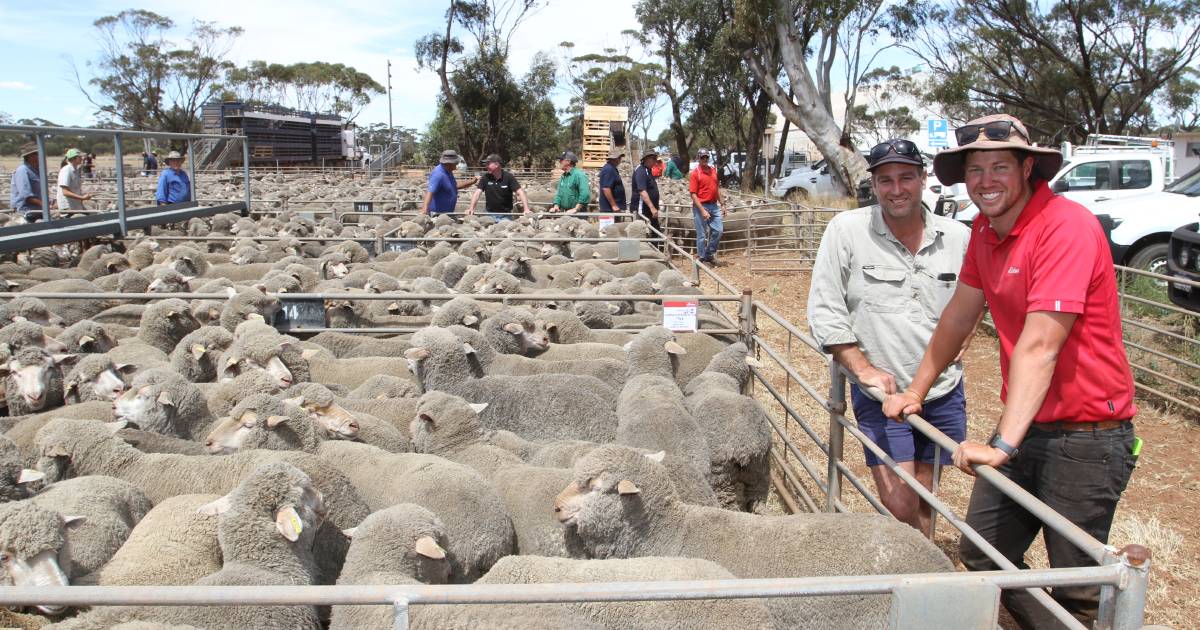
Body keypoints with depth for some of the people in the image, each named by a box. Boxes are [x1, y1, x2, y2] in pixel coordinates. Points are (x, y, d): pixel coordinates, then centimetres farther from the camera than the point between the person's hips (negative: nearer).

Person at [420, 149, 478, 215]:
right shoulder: (438, 174, -23)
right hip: (437, 213, -10)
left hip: (447, 212, 10)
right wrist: (425, 209, -48)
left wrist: (472, 182, 17)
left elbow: (455, 186, 24)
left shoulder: (448, 172, 9)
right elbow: (430, 192, -34)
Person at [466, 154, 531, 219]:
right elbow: (477, 192, -5)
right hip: (490, 214, 2)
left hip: (506, 215, -2)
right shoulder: (485, 177, -1)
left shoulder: (508, 177, -8)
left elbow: (520, 192, -13)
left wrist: (526, 209, -25)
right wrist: (471, 208, -18)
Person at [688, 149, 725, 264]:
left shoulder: (713, 170, 10)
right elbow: (693, 194, -14)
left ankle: (710, 255, 21)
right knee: (702, 235, 1)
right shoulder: (695, 174, -10)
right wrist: (702, 210, -20)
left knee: (718, 230, 6)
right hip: (701, 206, -6)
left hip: (714, 206, 6)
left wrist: (722, 204, 16)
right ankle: (702, 259, 11)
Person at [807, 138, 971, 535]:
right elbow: (824, 312, -8)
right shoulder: (846, 230, -8)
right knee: (901, 509, -6)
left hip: (944, 393, 3)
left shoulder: (958, 237, 0)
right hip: (881, 393, -3)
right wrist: (864, 368, -13)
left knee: (924, 504, 17)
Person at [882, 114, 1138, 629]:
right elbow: (958, 317, 14)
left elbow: (1039, 346, -28)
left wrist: (1003, 446, -32)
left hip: (1086, 434, -8)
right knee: (980, 555, 13)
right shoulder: (985, 229, 5)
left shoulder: (1068, 227, -21)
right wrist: (916, 392, 15)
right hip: (1025, 423, 8)